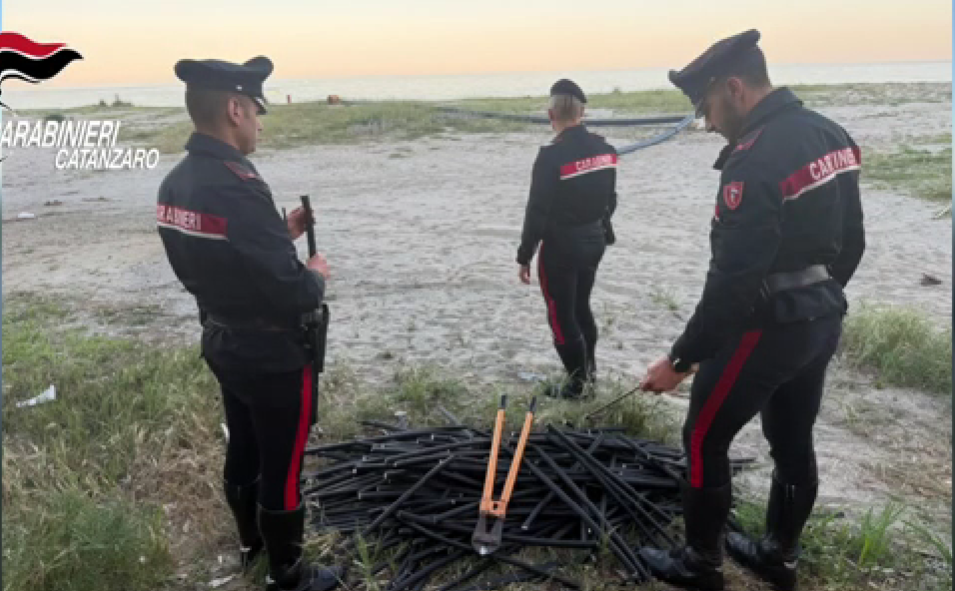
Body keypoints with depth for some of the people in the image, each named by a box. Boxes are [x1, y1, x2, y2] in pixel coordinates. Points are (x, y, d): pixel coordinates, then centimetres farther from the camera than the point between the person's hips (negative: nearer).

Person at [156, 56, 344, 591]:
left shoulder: (175, 184, 0)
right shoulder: (237, 186, -30)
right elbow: (291, 295, -28)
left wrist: (281, 233, 8)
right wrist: (316, 276, -7)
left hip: (222, 345, 9)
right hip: (272, 356, -9)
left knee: (244, 451, 26)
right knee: (282, 466, 9)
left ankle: (252, 540, 47)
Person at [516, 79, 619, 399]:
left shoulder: (552, 156, -22)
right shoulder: (603, 149, 0)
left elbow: (537, 212, -19)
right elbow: (610, 199, 10)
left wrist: (524, 255, -10)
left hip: (560, 247, -7)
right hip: (594, 241, 7)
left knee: (561, 315, 6)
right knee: (581, 306, 23)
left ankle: (576, 383, 16)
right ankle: (589, 368, 38)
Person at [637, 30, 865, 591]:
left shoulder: (754, 160, -25)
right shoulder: (831, 135, 5)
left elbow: (732, 281, -26)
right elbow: (851, 242, 13)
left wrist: (680, 359, -19)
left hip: (768, 326, -9)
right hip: (824, 319, 9)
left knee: (705, 438, 8)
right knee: (794, 441, 20)